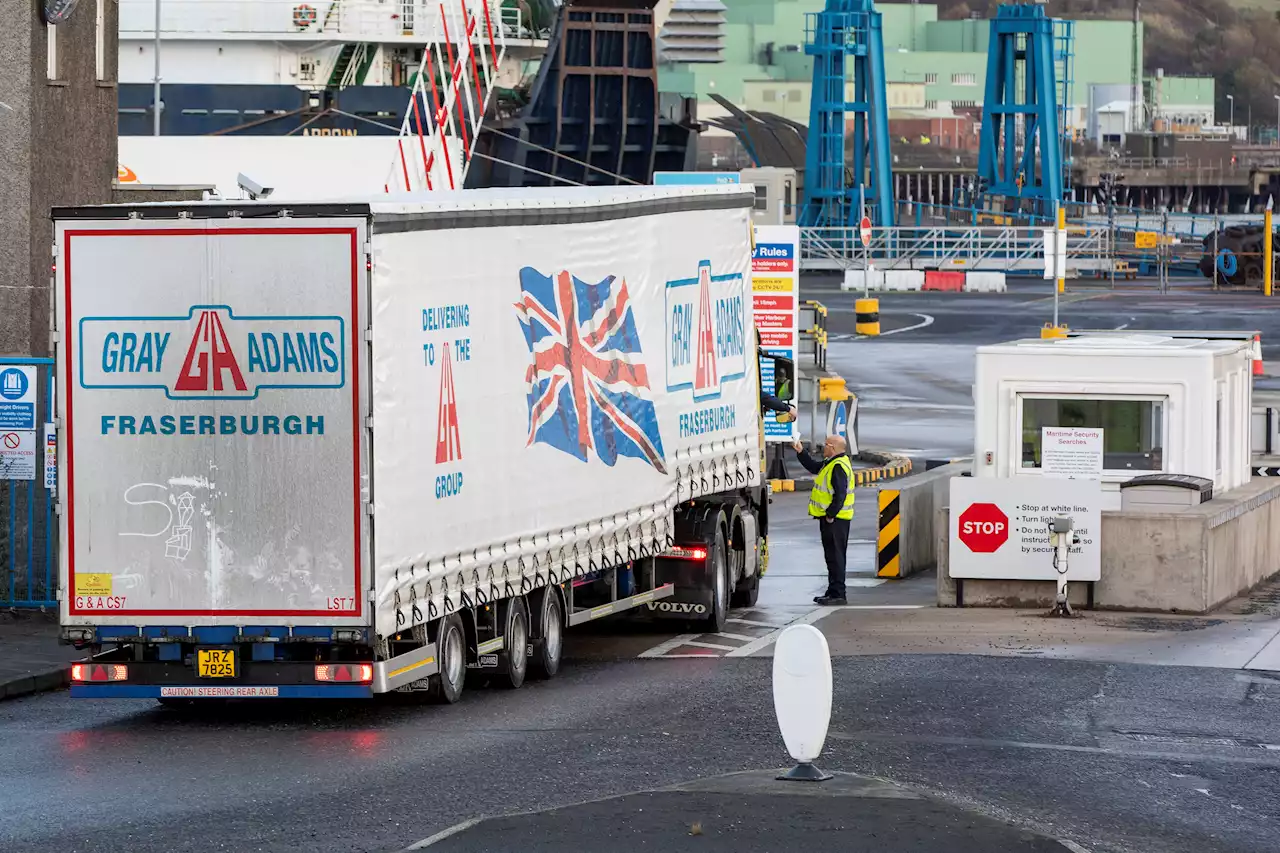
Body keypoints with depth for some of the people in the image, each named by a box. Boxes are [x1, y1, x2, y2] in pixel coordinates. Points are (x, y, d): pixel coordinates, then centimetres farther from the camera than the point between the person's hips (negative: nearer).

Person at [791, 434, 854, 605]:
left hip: (835, 520, -11)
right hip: (831, 517, 11)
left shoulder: (839, 466, -19)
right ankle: (833, 592, 22)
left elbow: (840, 494, -25)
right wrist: (801, 451, 22)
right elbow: (813, 467, 30)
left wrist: (830, 515, -21)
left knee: (835, 555, -8)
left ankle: (838, 594, -7)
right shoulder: (831, 463, 14)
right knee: (832, 556, 15)